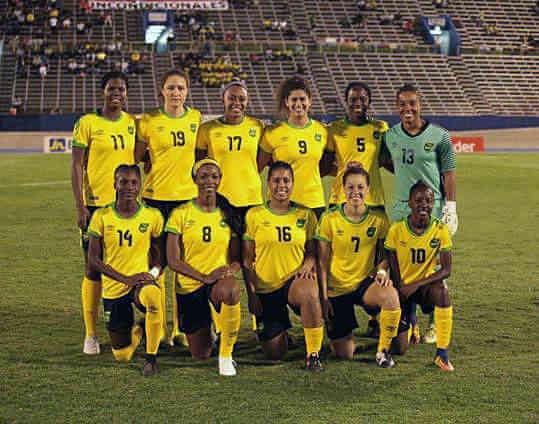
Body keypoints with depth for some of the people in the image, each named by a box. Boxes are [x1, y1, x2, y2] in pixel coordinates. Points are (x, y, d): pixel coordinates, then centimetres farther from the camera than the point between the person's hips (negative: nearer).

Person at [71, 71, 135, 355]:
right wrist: (80, 207, -11)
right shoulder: (87, 124, -3)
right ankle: (91, 335, 8)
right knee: (94, 270, -1)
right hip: (96, 204, -4)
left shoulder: (132, 123, 10)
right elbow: (76, 167, -4)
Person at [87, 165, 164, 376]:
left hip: (141, 280, -1)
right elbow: (93, 259, -6)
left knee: (152, 297, -41)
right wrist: (125, 279, -16)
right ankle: (136, 330, 41)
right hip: (113, 288, 1)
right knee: (122, 356, 4)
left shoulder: (152, 216, -3)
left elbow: (160, 253, 9)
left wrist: (154, 271, -12)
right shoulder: (102, 216, -4)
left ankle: (151, 357, -23)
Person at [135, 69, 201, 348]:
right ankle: (159, 327, 10)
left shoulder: (196, 119, 7)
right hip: (156, 197, -2)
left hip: (188, 196, 3)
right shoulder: (149, 121, -2)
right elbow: (136, 158, 5)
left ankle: (179, 327, 14)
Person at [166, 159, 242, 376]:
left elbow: (236, 258, 6)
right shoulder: (180, 214, -3)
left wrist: (231, 269, -18)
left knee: (230, 290, -40)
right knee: (201, 355, 4)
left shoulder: (227, 214, 3)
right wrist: (205, 277, -22)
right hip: (189, 285, 0)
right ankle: (207, 330, 43)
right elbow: (173, 261, -8)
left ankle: (226, 353, -21)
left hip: (220, 279, 0)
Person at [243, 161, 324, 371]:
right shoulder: (254, 215, 1)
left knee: (309, 293, -40)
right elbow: (247, 260, 2)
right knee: (275, 353, -2)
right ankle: (279, 327, 37)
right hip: (265, 288, 1)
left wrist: (307, 265, -14)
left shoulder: (305, 214, 4)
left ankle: (313, 354, -23)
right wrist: (251, 293, -5)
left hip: (295, 280, -1)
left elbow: (312, 251, 8)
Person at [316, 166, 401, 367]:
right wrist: (323, 297, -7)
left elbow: (385, 254, 6)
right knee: (345, 354, -4)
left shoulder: (379, 218, -4)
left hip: (365, 283, 1)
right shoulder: (330, 218, -7)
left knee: (390, 295, -36)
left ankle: (383, 350, -14)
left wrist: (382, 270, -17)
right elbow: (322, 261, -2)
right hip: (337, 288, 0)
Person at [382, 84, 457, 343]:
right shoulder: (390, 137, 7)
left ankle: (435, 324, 11)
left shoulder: (439, 136, -2)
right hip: (401, 210, 3)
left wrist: (450, 206, -4)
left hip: (433, 209, -3)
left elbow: (448, 173, 0)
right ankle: (409, 323, 14)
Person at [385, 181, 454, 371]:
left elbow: (446, 270, -16)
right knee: (399, 349, -7)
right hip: (402, 288, 0)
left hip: (426, 284, 0)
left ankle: (442, 353, -24)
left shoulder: (440, 230, -13)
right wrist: (400, 289, -14)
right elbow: (392, 267, -4)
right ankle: (410, 323, 33)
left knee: (442, 289, -38)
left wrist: (417, 285, -25)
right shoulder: (397, 229, -13)